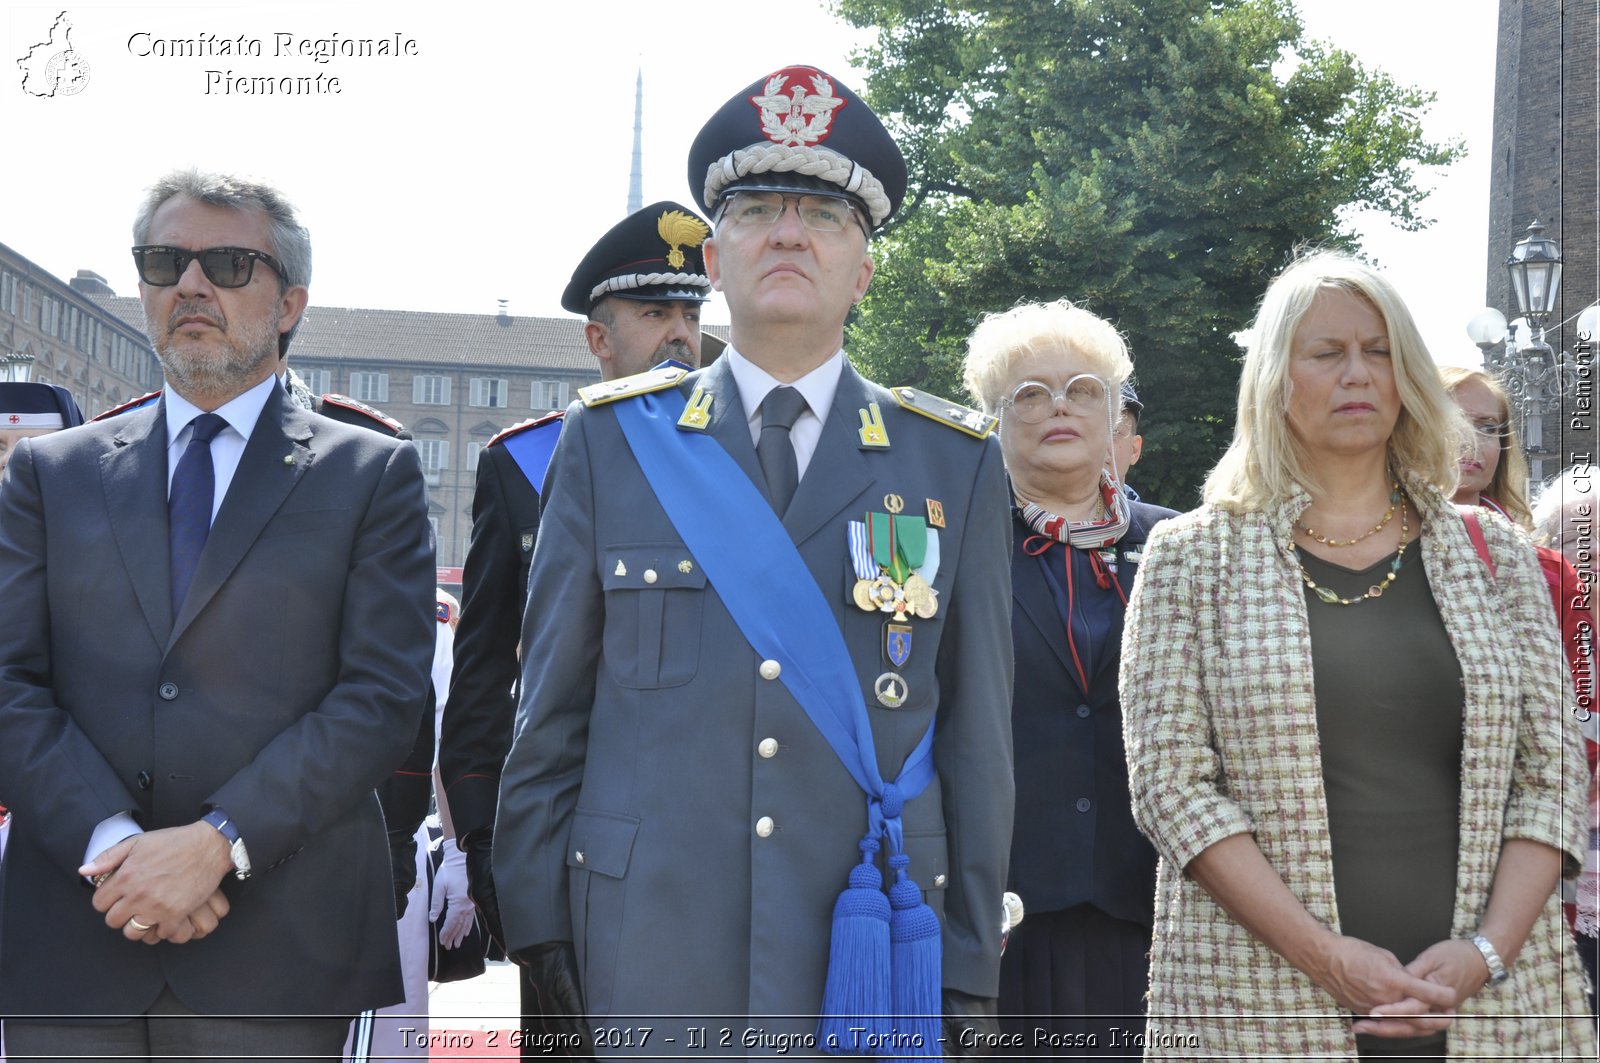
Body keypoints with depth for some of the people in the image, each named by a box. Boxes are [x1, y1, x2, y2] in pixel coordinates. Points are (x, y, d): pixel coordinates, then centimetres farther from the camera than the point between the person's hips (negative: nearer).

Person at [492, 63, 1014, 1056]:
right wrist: (544, 930, 2)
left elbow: (978, 738, 4)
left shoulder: (957, 462, 5)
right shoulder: (610, 441, 5)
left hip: (870, 972, 0)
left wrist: (970, 976, 2)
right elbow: (551, 711, 6)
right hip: (651, 962, 0)